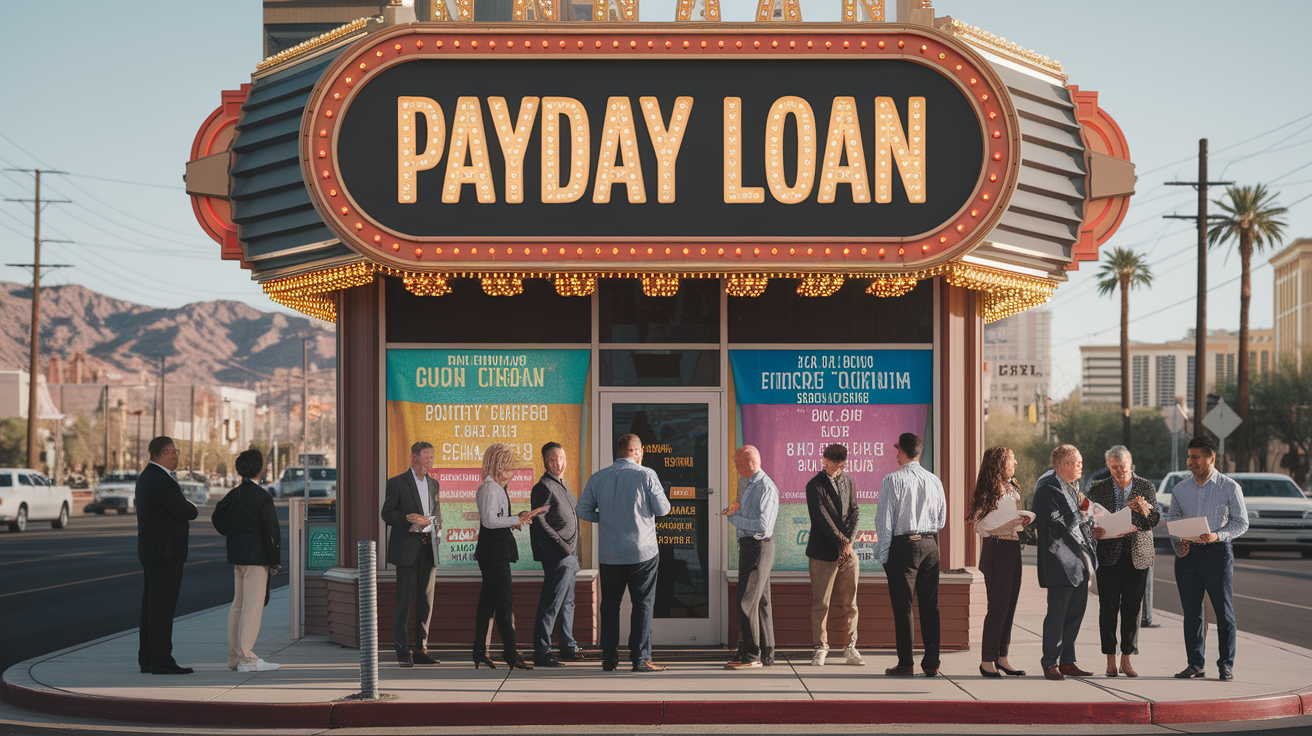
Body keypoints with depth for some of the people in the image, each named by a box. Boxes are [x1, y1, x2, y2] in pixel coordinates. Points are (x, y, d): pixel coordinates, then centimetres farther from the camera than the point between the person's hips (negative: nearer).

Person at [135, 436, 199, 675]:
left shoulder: (146, 476, 15)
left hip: (149, 550, 11)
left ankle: (147, 659, 16)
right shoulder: (162, 481, -18)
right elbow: (187, 513, -21)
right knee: (163, 606, -8)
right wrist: (192, 507, 2)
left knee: (151, 606, 12)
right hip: (165, 552, -11)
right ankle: (161, 661, -8)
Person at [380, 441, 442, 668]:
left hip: (427, 548, 6)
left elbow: (437, 517, 15)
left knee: (426, 601, 6)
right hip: (406, 549, -5)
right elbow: (387, 514, -5)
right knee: (404, 600, -5)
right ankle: (403, 651, 1)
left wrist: (427, 522, -7)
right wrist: (409, 519, -18)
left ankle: (421, 649, 12)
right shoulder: (397, 483, -2)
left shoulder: (433, 484, 15)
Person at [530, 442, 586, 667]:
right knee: (551, 604, -10)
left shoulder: (562, 486, 18)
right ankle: (541, 652, -9)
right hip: (557, 556, -10)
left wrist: (573, 551, 17)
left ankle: (568, 646, 26)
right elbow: (539, 522, -18)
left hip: (569, 556, 10)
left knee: (567, 602, 17)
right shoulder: (544, 487, -11)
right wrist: (563, 547, -18)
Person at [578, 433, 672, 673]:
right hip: (642, 551, -3)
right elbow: (662, 509, -3)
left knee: (610, 605, 11)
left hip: (609, 553, 3)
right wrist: (658, 491, 17)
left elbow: (583, 511, 4)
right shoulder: (646, 475, -7)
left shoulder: (598, 478, 3)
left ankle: (609, 658, 11)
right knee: (642, 604, 3)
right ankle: (640, 658, 1)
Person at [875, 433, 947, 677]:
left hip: (903, 545, -4)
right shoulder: (934, 481, 6)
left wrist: (883, 554, -3)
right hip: (930, 544, 5)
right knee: (930, 604, 7)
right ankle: (931, 663, 9)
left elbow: (885, 519, -8)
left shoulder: (893, 480, -8)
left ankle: (906, 663, -1)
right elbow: (942, 519, 14)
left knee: (902, 604, 0)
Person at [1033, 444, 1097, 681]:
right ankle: (1050, 663, 1)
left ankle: (1067, 661, 17)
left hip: (1079, 562, 9)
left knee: (1076, 610, 10)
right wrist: (1081, 514, -7)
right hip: (1060, 561, -9)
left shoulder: (1074, 488, 18)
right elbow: (1057, 526, -16)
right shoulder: (1048, 489, -11)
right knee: (1057, 612, -7)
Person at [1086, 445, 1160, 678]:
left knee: (1132, 608, 2)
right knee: (1108, 607, -3)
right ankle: (1111, 661, 4)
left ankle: (1126, 659, 9)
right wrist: (1094, 531, -18)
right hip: (1108, 554, 0)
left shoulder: (1146, 488, 5)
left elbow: (1155, 520, -1)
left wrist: (1144, 511, -23)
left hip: (1138, 554, 1)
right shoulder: (1098, 489, 3)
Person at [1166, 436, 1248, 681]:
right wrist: (1177, 542, -2)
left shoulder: (1230, 487, 0)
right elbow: (1171, 520, 18)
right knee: (1191, 612, 5)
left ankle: (1226, 665, 4)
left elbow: (1241, 522, 0)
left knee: (1224, 612, -3)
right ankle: (1196, 664, 12)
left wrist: (1217, 536, -16)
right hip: (1187, 553, 4)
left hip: (1217, 552, -4)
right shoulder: (1180, 489, 11)